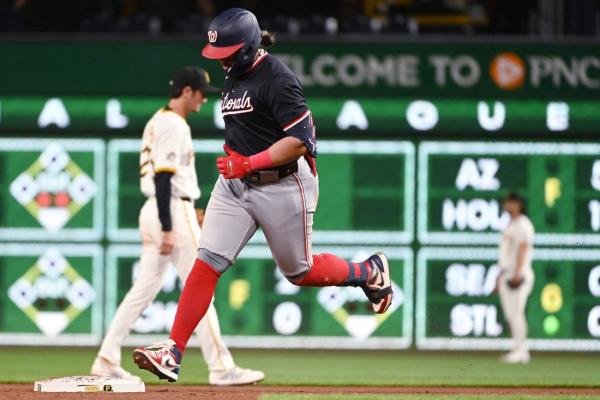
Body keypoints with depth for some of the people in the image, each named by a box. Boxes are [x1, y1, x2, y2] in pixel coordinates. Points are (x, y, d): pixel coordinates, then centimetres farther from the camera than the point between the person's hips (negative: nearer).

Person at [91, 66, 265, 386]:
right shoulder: (173, 125, -14)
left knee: (145, 288, 10)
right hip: (173, 213, -10)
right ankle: (221, 368, -5)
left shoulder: (158, 121, 17)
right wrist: (167, 230, -23)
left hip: (155, 212, 10)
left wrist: (187, 212, 23)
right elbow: (162, 178, -20)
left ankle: (107, 360, 7)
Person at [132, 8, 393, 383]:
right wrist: (232, 160, 12)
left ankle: (370, 272, 36)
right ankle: (172, 352, -13)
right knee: (207, 261, -7)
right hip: (234, 184, 7)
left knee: (300, 272, 9)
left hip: (282, 185, -7)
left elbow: (299, 140, -24)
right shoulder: (235, 76, 10)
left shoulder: (277, 78, -18)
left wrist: (250, 162, -30)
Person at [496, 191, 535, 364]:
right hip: (506, 275, 10)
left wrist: (516, 274, -24)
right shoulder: (510, 226, 22)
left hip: (519, 274, -10)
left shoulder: (522, 224, -7)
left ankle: (520, 350, -17)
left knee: (516, 311, -15)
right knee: (510, 314, 7)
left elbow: (522, 248, -17)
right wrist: (500, 276, 22)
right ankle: (521, 351, 9)